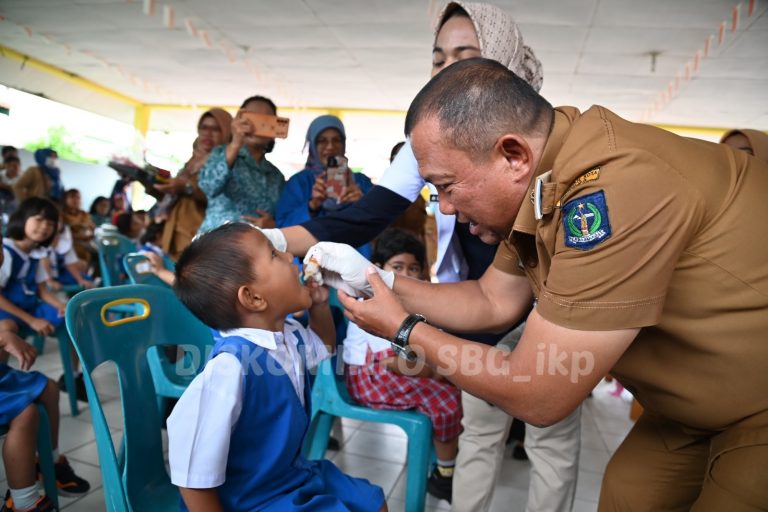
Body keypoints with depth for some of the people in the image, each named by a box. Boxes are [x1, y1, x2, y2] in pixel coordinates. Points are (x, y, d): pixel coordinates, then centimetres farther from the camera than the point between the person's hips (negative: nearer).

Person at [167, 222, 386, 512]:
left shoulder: (288, 335, -6)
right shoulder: (231, 367, -34)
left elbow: (323, 346, 17)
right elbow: (194, 476, -28)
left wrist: (319, 304, -1)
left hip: (294, 478, 8)